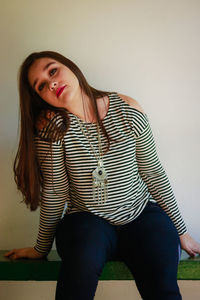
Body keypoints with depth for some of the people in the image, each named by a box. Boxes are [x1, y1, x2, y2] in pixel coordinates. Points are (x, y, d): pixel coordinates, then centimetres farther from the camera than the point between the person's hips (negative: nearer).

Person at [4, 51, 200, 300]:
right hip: (86, 221, 0)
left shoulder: (128, 110, -7)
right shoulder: (53, 125, -12)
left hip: (142, 215, 1)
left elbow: (153, 173, 0)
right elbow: (55, 192, -6)